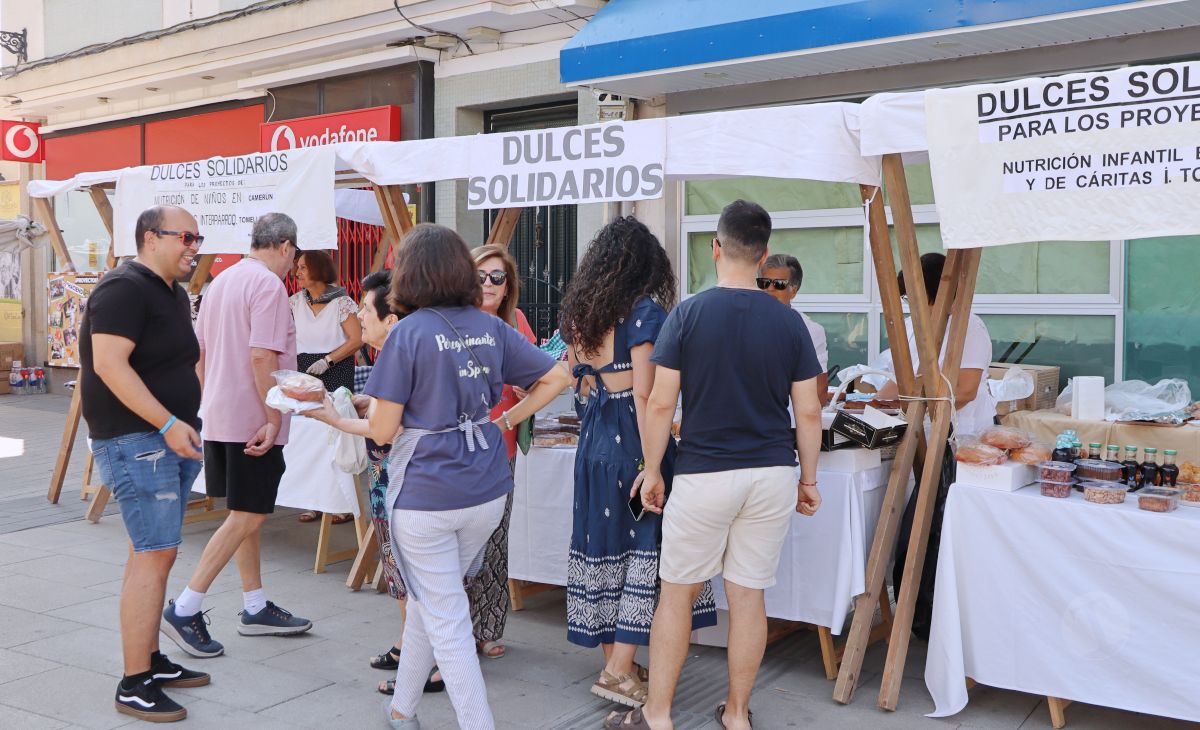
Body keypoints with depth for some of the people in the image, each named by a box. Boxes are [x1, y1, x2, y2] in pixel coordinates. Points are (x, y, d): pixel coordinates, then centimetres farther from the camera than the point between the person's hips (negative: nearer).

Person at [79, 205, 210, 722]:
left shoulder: (174, 293, 17)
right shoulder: (125, 288, -13)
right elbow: (109, 364, -23)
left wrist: (185, 426, 20)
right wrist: (168, 423, -26)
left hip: (171, 439, 10)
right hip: (136, 440, -10)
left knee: (152, 553, 15)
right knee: (154, 557, -10)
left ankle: (152, 661, 25)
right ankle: (134, 687, -3)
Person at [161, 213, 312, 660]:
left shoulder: (221, 281, 15)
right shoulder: (268, 285, -13)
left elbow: (199, 352, 18)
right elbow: (262, 357, -22)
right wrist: (273, 418, -20)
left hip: (218, 417, 10)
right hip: (252, 419, -10)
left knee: (244, 514, 15)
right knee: (247, 518, -3)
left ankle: (255, 609, 23)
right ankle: (185, 609, -2)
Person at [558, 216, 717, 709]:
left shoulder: (578, 313, 9)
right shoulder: (645, 312, -12)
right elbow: (644, 395, -17)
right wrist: (653, 465, -18)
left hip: (592, 441, 7)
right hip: (632, 441, -7)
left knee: (605, 544, 12)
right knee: (645, 546, 0)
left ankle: (613, 659, 22)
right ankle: (619, 671, 1)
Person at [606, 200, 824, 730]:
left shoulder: (687, 315, -7)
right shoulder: (789, 323, 0)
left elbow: (660, 404, -8)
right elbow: (808, 413, 1)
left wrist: (653, 470, 3)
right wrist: (809, 480, 12)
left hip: (703, 474, -2)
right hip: (773, 473, 3)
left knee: (676, 593, 10)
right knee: (748, 595, 11)